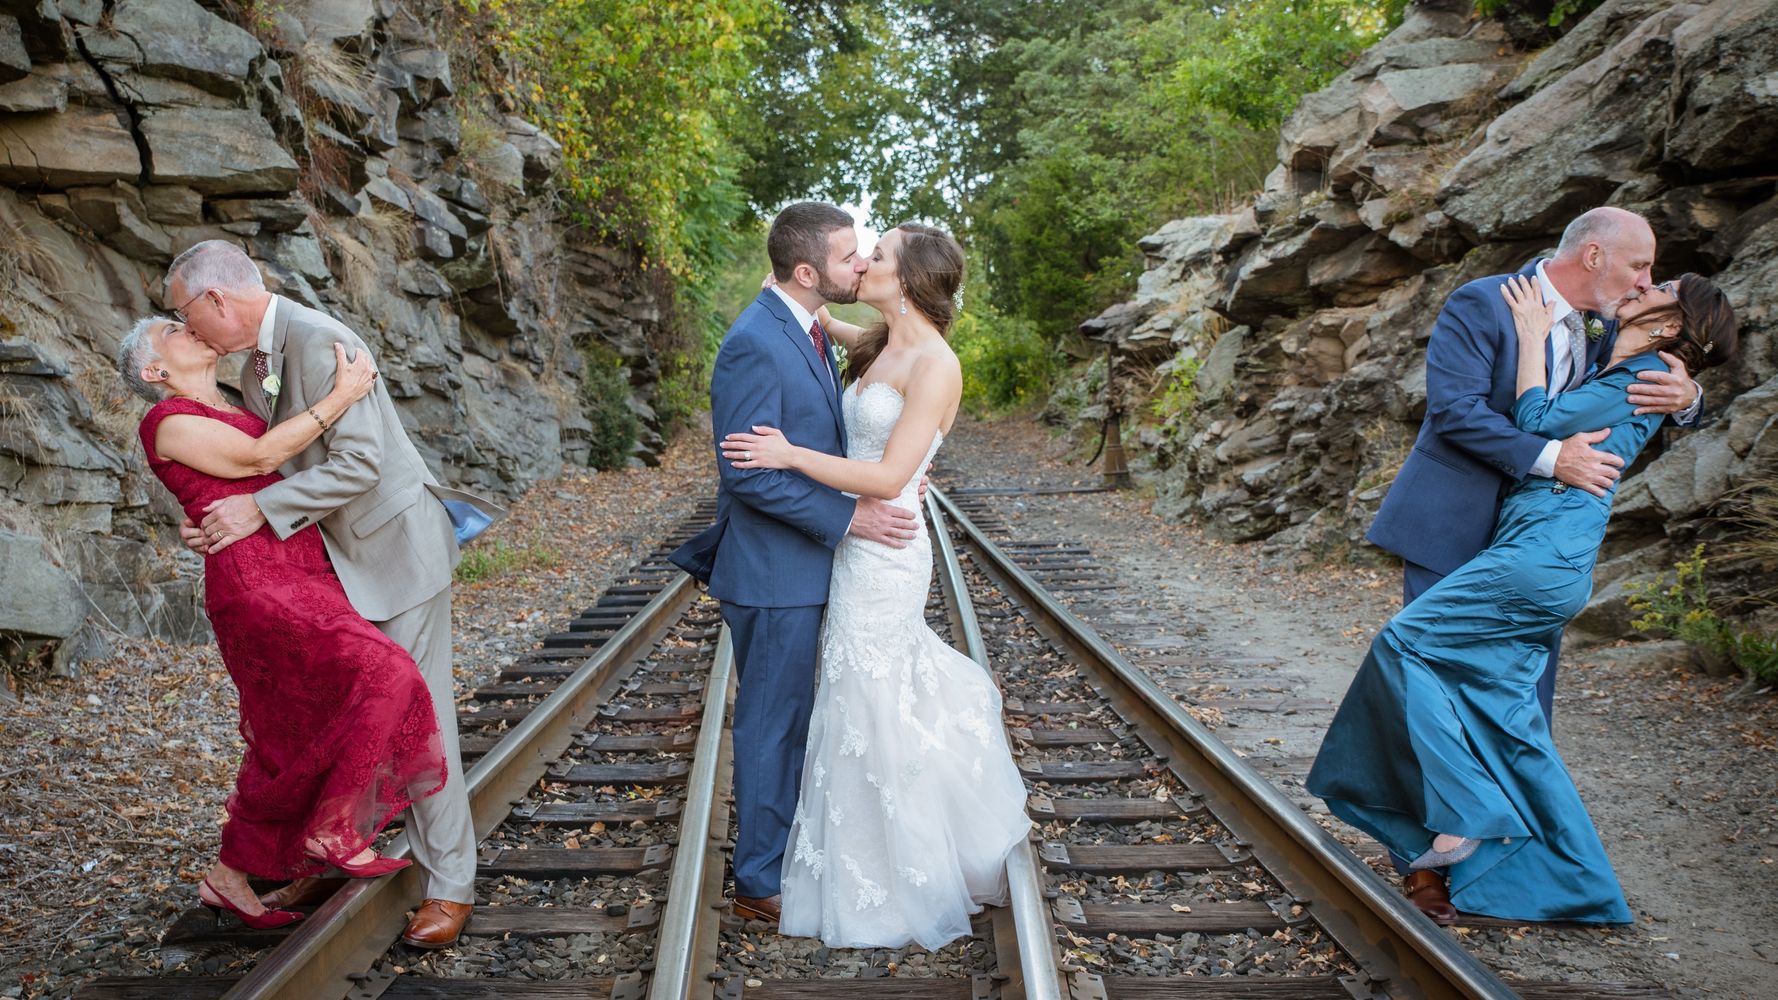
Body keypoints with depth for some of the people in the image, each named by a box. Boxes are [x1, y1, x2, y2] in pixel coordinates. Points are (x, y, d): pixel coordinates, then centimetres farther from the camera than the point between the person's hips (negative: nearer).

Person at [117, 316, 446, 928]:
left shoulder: (234, 412, 23)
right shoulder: (168, 421, -3)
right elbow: (258, 457, -13)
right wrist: (341, 397, -15)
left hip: (299, 580, 9)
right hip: (255, 585, -9)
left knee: (293, 742, 13)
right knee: (379, 678, -20)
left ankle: (229, 877, 27)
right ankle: (331, 831, -5)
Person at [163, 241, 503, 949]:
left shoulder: (317, 342, -21)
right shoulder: (256, 369, 9)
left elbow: (358, 463, -27)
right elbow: (273, 466, 15)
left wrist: (261, 509, -23)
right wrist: (217, 520, -3)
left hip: (395, 550, -9)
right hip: (335, 560, 9)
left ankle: (449, 884, 7)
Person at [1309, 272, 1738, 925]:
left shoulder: (1643, 377, -6)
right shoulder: (1620, 375, 21)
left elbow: (1538, 424, -11)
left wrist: (1533, 335, -2)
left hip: (1540, 558, -9)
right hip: (1546, 560, 9)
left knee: (1404, 642, -8)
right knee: (1503, 710, 8)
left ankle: (1467, 812, -6)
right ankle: (1576, 884, 16)